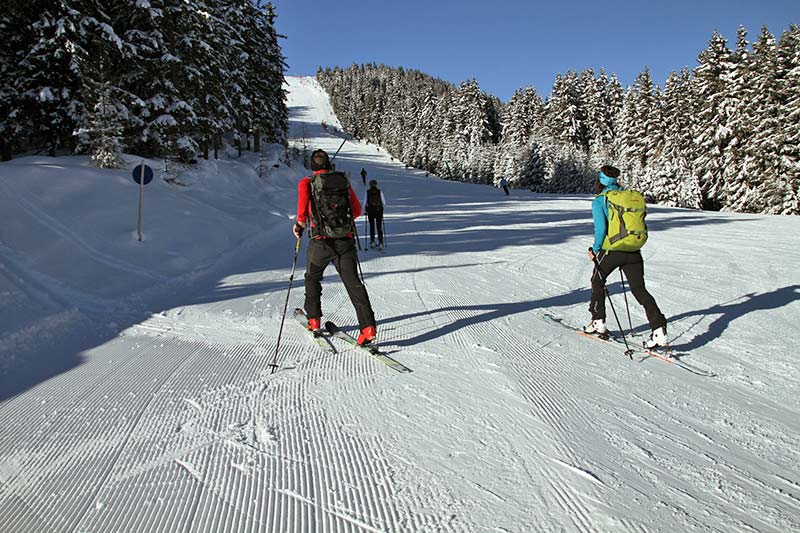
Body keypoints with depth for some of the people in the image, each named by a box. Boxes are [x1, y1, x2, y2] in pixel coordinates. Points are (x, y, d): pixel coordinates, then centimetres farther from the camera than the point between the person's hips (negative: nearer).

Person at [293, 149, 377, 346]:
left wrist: (299, 225, 4)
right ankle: (368, 326, -13)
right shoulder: (343, 180, 10)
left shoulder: (306, 183, 1)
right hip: (345, 240, 2)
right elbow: (357, 210, 11)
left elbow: (303, 207, -14)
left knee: (312, 278, 23)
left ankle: (314, 320, 29)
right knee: (353, 282, -1)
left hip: (321, 241, -1)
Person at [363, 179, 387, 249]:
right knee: (379, 227, 5)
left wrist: (366, 210, 12)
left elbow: (365, 203, -2)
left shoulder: (367, 192, -2)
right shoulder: (380, 191, -2)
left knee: (372, 226, 18)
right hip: (379, 211, 0)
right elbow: (384, 203, -2)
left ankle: (372, 241, 16)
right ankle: (380, 243, -5)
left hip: (370, 211, 0)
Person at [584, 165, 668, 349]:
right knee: (639, 289, 6)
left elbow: (601, 228, -16)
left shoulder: (599, 201, -7)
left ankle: (598, 322, 25)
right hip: (634, 252, 5)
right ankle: (659, 329, -6)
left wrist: (595, 249, -4)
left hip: (611, 251, -4)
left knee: (597, 281, 20)